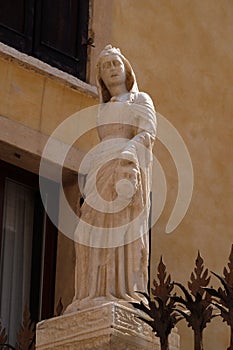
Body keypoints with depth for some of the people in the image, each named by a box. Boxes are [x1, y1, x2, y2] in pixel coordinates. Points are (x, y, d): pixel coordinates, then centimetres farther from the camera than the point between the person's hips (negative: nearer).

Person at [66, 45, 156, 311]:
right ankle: (97, 297, -18)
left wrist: (128, 155, -20)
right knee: (95, 229, -10)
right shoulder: (103, 110, 31)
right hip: (102, 170, 6)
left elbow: (148, 134, -2)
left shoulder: (140, 100, 14)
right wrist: (89, 177, 13)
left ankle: (125, 293, -27)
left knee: (123, 227, -19)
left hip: (128, 167, -6)